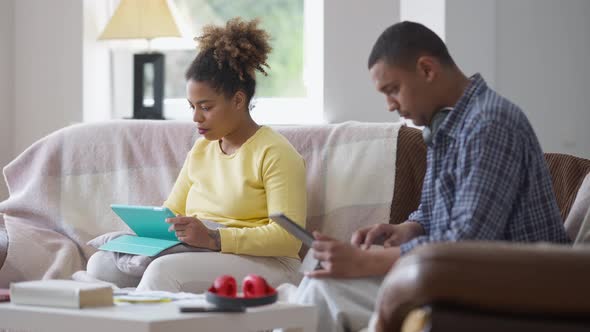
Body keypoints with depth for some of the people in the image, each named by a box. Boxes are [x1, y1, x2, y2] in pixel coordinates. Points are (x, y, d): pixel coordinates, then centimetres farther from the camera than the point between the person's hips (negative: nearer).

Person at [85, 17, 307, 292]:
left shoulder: (275, 154, -6)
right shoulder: (201, 150, 18)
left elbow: (288, 237, -16)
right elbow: (171, 211, 22)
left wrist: (214, 238, -26)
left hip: (264, 265, -7)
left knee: (164, 270, -34)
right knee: (102, 263, -14)